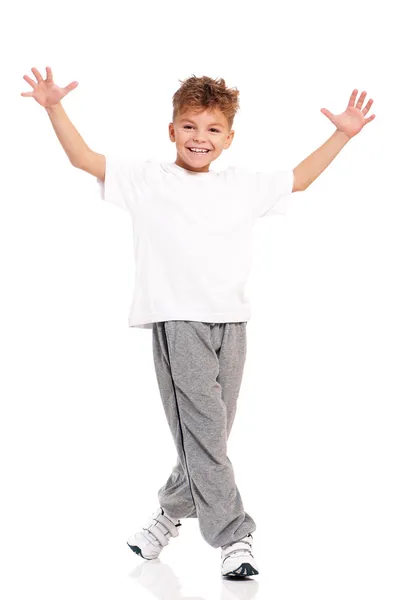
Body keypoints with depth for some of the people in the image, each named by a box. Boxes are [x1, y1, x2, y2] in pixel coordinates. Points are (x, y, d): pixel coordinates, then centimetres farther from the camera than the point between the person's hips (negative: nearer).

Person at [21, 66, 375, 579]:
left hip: (231, 321, 5)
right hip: (178, 319, -4)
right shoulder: (147, 179, 6)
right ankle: (233, 537, -4)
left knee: (209, 431, 9)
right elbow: (84, 159, 4)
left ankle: (172, 510, 30)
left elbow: (298, 179, 27)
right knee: (202, 430, -9)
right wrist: (54, 108, -5)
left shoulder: (243, 186, 16)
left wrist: (343, 134, 25)